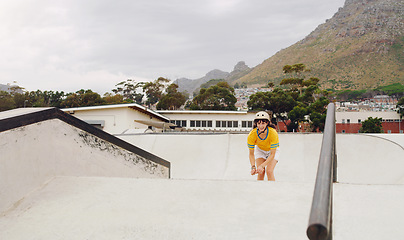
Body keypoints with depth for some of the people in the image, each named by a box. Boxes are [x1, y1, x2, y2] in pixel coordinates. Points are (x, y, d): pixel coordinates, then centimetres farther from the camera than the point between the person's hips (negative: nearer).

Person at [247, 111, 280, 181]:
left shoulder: (273, 133, -36)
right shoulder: (252, 135, -31)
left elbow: (272, 154, -30)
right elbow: (251, 153, -18)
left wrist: (262, 166, -38)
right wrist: (253, 167, -32)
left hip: (273, 150, -1)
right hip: (260, 150, 2)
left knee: (269, 171, -21)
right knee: (261, 172, -15)